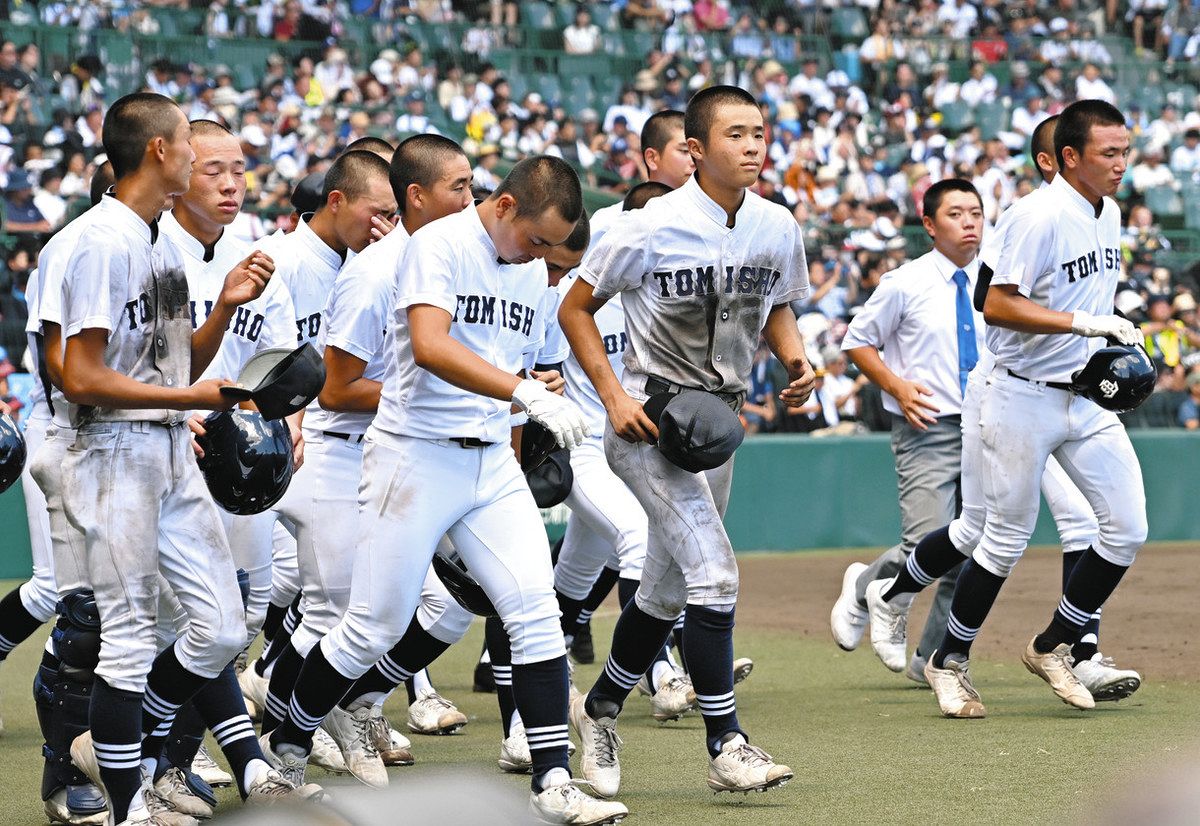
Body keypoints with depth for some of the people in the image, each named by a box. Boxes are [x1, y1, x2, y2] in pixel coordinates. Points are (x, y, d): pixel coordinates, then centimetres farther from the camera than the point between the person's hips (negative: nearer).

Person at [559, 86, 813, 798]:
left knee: (669, 589, 15)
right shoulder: (653, 227, -16)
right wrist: (614, 395, -15)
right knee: (713, 568, -18)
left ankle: (601, 707, 37)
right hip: (650, 414, -6)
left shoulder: (777, 227, 0)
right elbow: (577, 308, -6)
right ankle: (726, 744, -13)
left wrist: (797, 360, -2)